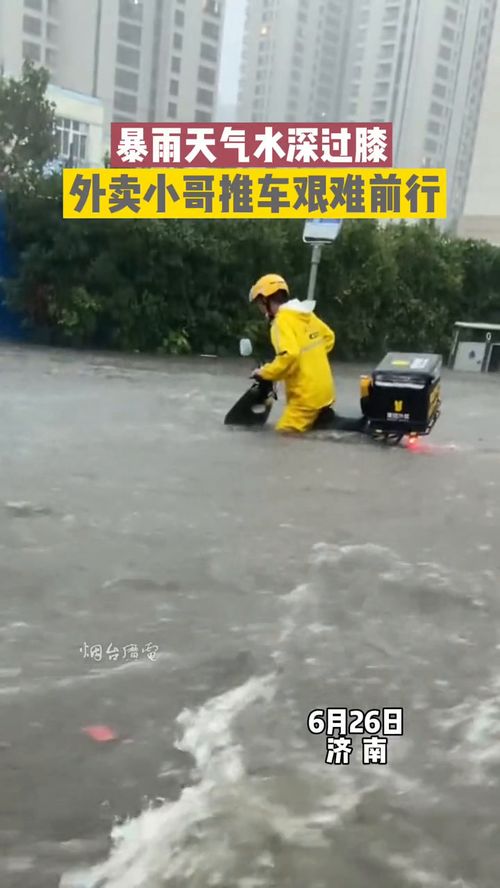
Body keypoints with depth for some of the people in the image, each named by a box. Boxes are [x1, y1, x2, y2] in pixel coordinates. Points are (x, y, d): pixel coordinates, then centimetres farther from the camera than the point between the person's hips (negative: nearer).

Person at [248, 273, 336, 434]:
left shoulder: (283, 320, -16)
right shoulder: (306, 313, 10)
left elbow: (289, 356, -29)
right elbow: (328, 337, 23)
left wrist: (264, 374, -15)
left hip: (307, 396, -9)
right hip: (324, 390, 9)